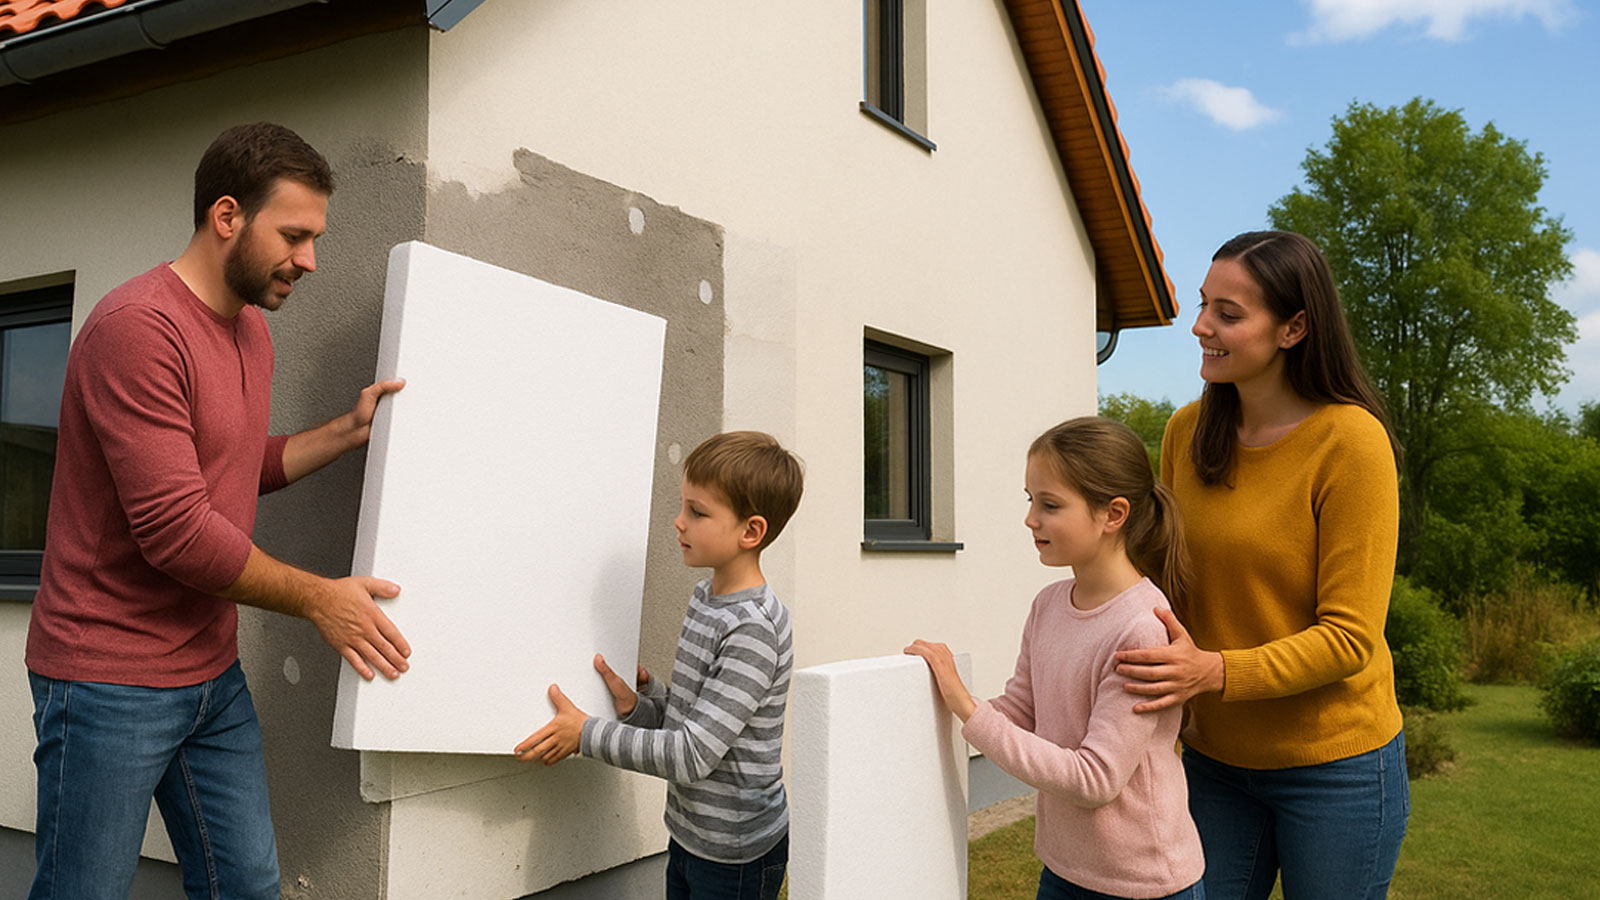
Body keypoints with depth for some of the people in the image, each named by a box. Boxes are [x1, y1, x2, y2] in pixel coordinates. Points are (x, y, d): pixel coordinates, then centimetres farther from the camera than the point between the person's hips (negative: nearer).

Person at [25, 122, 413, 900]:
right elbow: (175, 530, -24)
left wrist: (349, 430, 8)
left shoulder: (251, 329, 10)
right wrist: (317, 600, -15)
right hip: (111, 681, -8)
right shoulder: (138, 326, -20)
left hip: (212, 674, 8)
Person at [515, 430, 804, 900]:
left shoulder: (752, 631, -25)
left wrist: (587, 733, -20)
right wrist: (639, 705, -8)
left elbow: (693, 755, -26)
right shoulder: (706, 596, 3)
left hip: (734, 858, -8)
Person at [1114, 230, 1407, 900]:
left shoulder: (1350, 441, -17)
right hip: (1214, 757, 5)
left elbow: (1350, 637, -18)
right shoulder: (1186, 431, -1)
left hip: (1334, 763, -4)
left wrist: (1216, 671, -31)